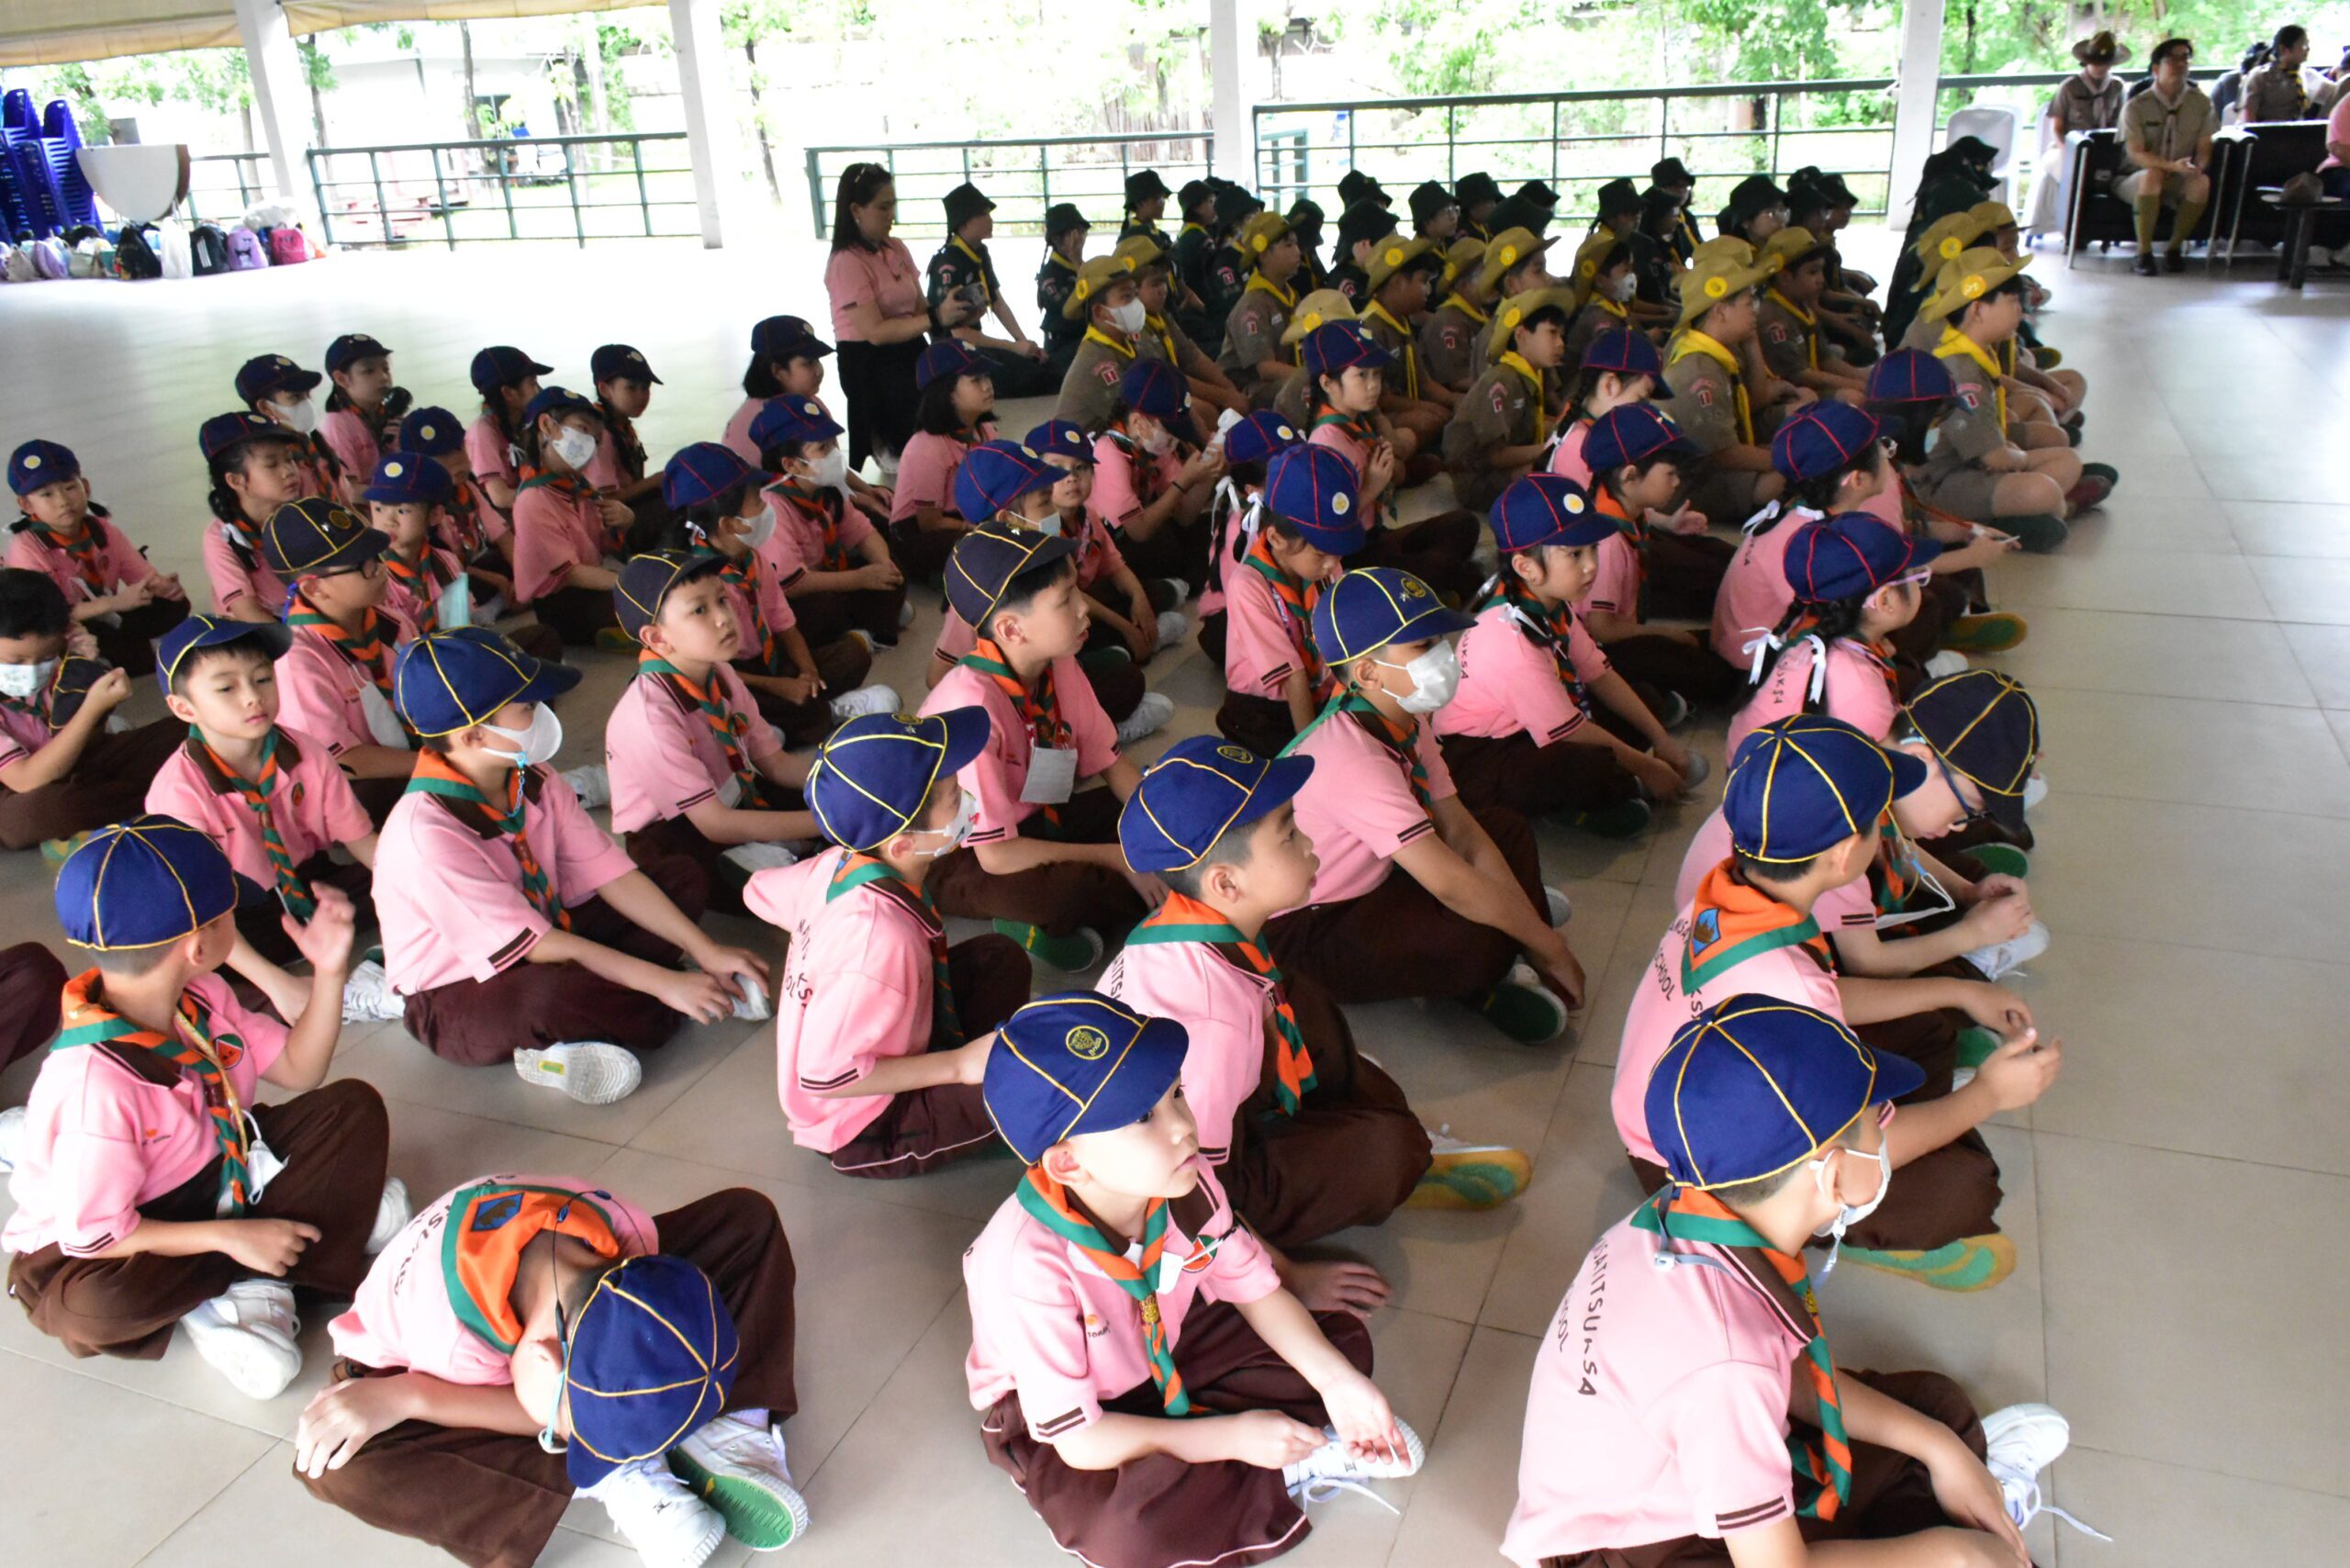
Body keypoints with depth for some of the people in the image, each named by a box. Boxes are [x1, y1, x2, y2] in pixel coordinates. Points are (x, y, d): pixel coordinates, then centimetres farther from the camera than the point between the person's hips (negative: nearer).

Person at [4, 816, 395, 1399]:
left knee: (354, 1107, -6)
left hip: (220, 1171, 7)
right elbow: (92, 1234, -29)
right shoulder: (96, 1084, -33)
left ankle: (244, 1293, -18)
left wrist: (328, 971, -10)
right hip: (116, 1238, -7)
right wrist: (230, 1237, -27)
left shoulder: (202, 999, -8)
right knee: (85, 1306, -39)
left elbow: (299, 1069, 3)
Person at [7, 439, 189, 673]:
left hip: (107, 621, 5)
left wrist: (163, 584, -31)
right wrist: (114, 602, -36)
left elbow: (144, 575, -4)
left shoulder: (104, 530, -5)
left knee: (174, 605, -10)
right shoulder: (27, 548, -20)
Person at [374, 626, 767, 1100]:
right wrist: (663, 983, -28)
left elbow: (608, 874, -6)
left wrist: (706, 951, -14)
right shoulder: (426, 834, -28)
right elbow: (534, 947, -28)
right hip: (455, 1000, -8)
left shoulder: (532, 782, -4)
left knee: (684, 877, 1)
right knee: (554, 993, -43)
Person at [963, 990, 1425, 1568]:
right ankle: (1287, 1474, -12)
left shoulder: (1184, 1183, -21)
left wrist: (1337, 1379, -18)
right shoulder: (1031, 1264, -38)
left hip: (1166, 1350, 6)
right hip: (1045, 1412, -5)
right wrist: (1230, 1438, -27)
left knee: (1340, 1335, -1)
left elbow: (1257, 1291, -5)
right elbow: (1080, 1440, -30)